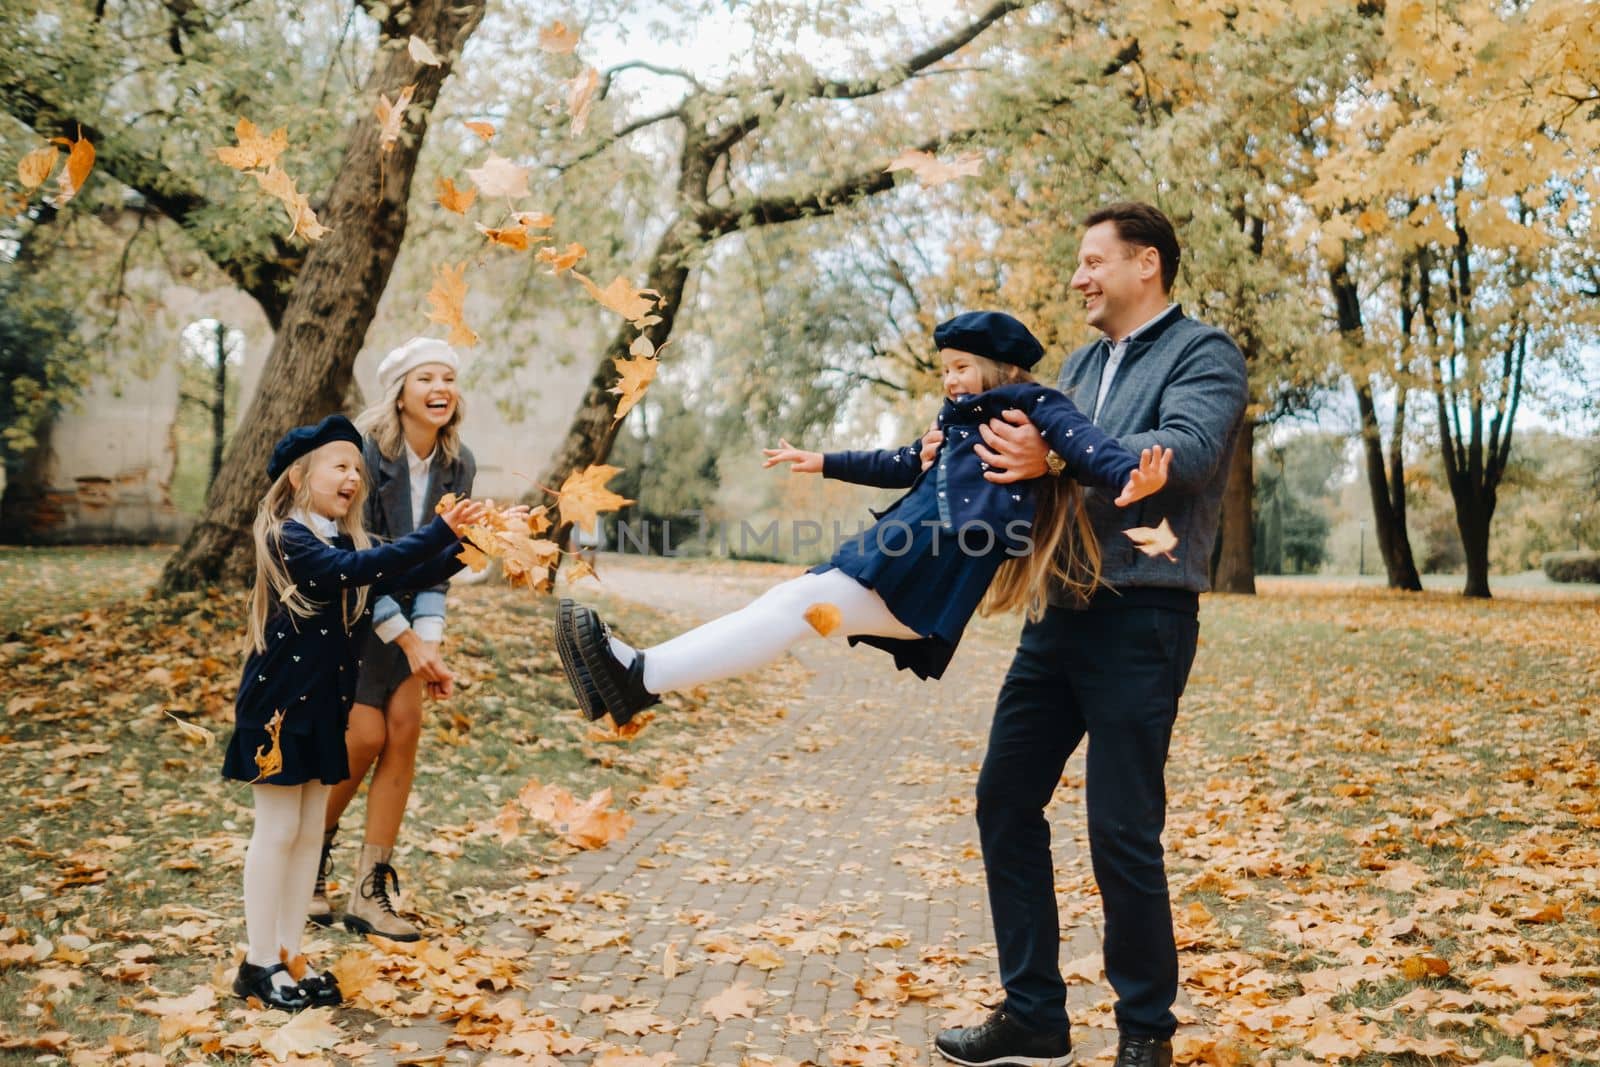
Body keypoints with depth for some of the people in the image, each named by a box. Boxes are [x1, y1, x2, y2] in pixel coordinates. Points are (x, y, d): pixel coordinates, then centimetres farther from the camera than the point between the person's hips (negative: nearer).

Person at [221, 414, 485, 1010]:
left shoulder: (345, 540, 9)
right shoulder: (288, 538, -15)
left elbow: (404, 577, 1)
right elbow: (356, 570, -31)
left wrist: (463, 547, -12)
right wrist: (439, 532, -36)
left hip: (325, 704, 8)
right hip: (280, 703, -8)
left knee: (310, 831, 11)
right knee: (277, 831, 0)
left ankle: (290, 956, 20)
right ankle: (260, 965, 10)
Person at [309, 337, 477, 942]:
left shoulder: (457, 466, -3)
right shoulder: (365, 453, -21)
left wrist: (429, 638, -13)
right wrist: (406, 641, -19)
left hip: (402, 611, 5)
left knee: (405, 730, -5)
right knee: (366, 736, -11)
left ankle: (371, 891, 4)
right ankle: (310, 861, 16)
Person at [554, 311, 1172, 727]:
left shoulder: (1030, 405, 1)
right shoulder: (962, 423, 25)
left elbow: (1081, 442, -16)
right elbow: (907, 464, 38)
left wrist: (1129, 476, -38)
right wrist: (825, 464, 47)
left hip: (931, 575, -9)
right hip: (900, 564, 9)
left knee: (799, 606, -17)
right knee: (788, 602, -1)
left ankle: (642, 678, -21)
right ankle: (637, 676, -7)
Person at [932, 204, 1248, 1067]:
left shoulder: (1202, 354, -4)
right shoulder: (1081, 365, 19)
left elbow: (1185, 450, -21)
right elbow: (1034, 449, 16)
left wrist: (1056, 459, -32)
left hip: (1141, 621, -8)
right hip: (1059, 614, 8)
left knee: (1121, 832, -4)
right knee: (1005, 801, 8)